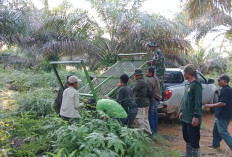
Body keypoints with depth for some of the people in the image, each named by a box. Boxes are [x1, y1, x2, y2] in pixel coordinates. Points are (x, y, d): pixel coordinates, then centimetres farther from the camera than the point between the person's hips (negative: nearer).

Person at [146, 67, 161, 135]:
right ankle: (155, 128, 27)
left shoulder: (149, 81, -20)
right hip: (157, 98, 10)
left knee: (150, 115, -2)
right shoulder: (156, 78, 11)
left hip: (152, 99, -10)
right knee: (155, 114, 17)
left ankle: (152, 130, 4)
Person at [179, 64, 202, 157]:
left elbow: (198, 102, -20)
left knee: (194, 139, 0)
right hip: (185, 117, 10)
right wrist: (182, 111, 19)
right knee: (186, 137, 20)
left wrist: (196, 116, -22)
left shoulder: (196, 85, -16)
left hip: (192, 119, -10)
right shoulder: (187, 84, 12)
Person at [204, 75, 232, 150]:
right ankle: (215, 144, 32)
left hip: (222, 116, -11)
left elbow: (223, 103, -25)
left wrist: (210, 106, -18)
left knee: (223, 132, -6)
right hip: (222, 115, 11)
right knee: (216, 130, 20)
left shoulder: (225, 90, -20)